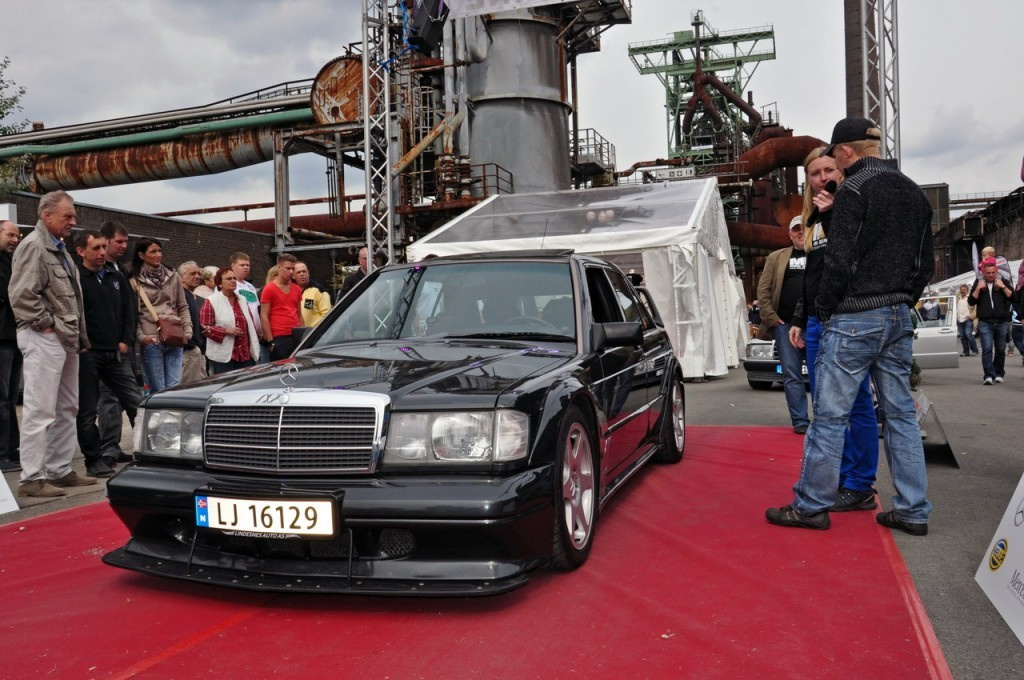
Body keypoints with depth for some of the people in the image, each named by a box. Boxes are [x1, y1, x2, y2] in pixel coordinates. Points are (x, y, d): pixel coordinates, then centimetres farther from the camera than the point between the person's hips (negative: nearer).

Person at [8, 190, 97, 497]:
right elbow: (21, 295, -21)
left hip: (66, 339, 10)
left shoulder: (59, 248, 18)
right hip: (43, 338, -10)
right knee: (40, 411, -7)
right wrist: (46, 323, -15)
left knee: (67, 409, 13)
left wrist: (78, 333, 15)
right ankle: (32, 478, -1)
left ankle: (60, 470, 22)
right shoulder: (33, 246, -11)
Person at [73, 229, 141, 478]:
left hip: (116, 354, 5)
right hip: (87, 354, -5)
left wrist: (125, 341, 3)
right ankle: (94, 459, 13)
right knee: (87, 411, 4)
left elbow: (127, 312, 15)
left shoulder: (116, 278, 13)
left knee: (136, 402, 6)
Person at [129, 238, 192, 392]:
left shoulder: (172, 276, 13)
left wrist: (188, 330, 3)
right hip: (151, 340, -3)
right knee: (158, 390, 0)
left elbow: (183, 307, 15)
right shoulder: (135, 281, 4)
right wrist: (140, 336, -10)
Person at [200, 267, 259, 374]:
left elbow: (251, 325, 21)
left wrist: (254, 347, 12)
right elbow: (205, 327, -8)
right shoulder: (211, 302, -3)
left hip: (245, 355, 6)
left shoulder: (242, 301, 17)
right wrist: (226, 331, -19)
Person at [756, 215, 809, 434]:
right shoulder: (776, 258, 12)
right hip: (785, 324, 1)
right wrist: (771, 318, -4)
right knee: (791, 375, 0)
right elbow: (763, 289, 6)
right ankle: (800, 421, 5)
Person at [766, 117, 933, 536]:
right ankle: (912, 511, 15)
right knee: (901, 414, 11)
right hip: (899, 319, 8)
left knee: (830, 416, -2)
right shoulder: (914, 193, 15)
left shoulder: (854, 190, -11)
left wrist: (823, 307, -5)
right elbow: (926, 264, 18)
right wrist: (902, 301, 20)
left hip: (854, 319, -8)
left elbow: (840, 261, -17)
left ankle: (812, 505, 6)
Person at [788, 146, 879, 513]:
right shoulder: (813, 221, 18)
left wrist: (831, 215, -18)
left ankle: (860, 486, 6)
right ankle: (841, 478, 19)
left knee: (857, 405, -2)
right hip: (817, 323, 8)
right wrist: (799, 320, 21)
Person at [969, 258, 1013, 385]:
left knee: (1000, 349, 6)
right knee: (987, 349, -12)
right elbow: (971, 302, 3)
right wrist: (978, 289, -8)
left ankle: (999, 374, 19)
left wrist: (1003, 287, -12)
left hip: (1002, 322, 1)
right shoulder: (979, 284, 9)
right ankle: (989, 375, -17)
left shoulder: (1004, 282, 9)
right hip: (985, 323, -1)